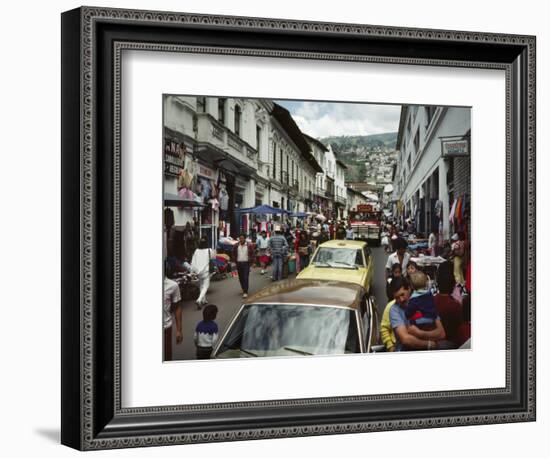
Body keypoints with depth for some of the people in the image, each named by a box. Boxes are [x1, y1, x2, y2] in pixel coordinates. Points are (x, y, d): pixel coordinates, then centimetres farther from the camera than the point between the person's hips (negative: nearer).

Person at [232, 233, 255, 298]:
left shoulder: (249, 246, -2)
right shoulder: (236, 246, 5)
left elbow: (252, 255, 2)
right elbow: (234, 254, 14)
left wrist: (251, 263, -3)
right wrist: (236, 261, 6)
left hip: (246, 263, -4)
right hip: (239, 263, 4)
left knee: (245, 278, -9)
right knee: (241, 278, 10)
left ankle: (245, 292, -11)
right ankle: (243, 289, 29)